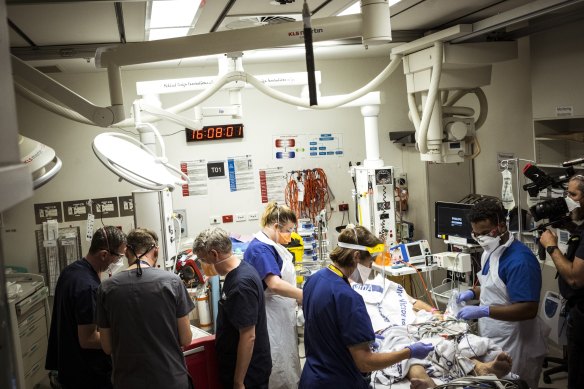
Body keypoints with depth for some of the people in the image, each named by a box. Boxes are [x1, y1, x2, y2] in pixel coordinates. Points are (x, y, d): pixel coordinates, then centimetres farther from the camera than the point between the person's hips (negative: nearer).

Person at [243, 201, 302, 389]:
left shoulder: (271, 245, 11)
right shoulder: (260, 248, -19)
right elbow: (275, 284, -30)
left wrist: (298, 297, 11)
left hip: (282, 316, 10)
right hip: (271, 319, -10)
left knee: (287, 363, 16)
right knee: (278, 373, -1)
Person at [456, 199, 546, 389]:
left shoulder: (520, 260, -23)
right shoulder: (491, 251, 6)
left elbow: (529, 310, -28)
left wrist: (484, 311, -33)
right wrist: (473, 292, 1)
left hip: (515, 345, -9)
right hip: (493, 339, 9)